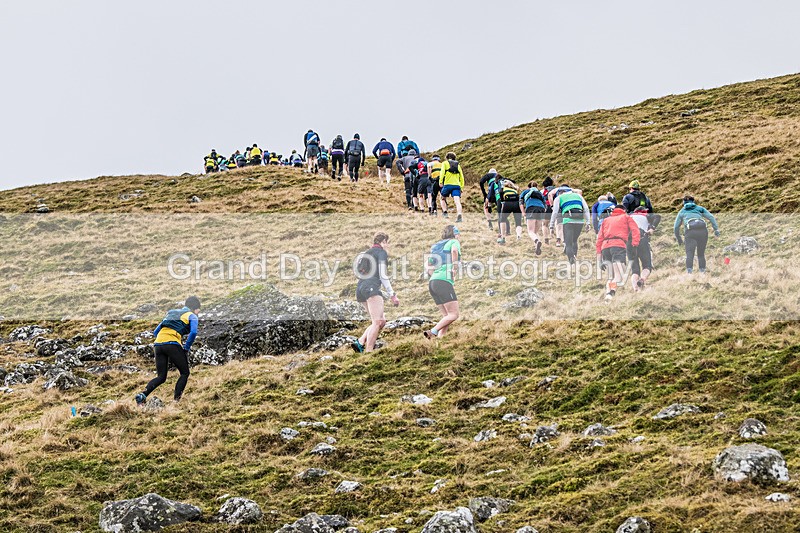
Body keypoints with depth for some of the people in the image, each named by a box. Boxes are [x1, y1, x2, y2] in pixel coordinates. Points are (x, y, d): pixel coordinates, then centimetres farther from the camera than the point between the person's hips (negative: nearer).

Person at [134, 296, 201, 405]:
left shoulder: (170, 314, 31)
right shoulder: (191, 316, 11)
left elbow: (155, 332, 28)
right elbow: (193, 332, -8)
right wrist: (186, 348, 0)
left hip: (158, 344, 6)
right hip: (172, 345, -6)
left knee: (161, 377, 11)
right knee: (184, 373, 9)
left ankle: (142, 395, -11)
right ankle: (176, 401, -1)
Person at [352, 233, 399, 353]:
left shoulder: (367, 253, 27)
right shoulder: (382, 252, 2)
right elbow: (383, 275, -7)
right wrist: (392, 295, -6)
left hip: (360, 289, 9)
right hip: (371, 288, -9)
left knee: (382, 321, 10)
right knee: (377, 322, -14)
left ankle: (359, 342, -3)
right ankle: (368, 351, -24)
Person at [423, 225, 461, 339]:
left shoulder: (436, 246, 26)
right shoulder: (454, 242, 6)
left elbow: (428, 268, 24)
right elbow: (454, 250, -20)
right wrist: (454, 267, -14)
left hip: (432, 282, 8)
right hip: (444, 281, -8)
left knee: (447, 316, 9)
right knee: (454, 314, -11)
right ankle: (433, 332, -24)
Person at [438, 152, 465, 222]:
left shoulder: (445, 163, 12)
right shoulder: (457, 165, 23)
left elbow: (442, 172, -6)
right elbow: (461, 176, 20)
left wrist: (440, 181, -9)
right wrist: (462, 186, 22)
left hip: (448, 184, -2)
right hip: (457, 185, 2)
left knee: (443, 198, 22)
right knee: (457, 201, -12)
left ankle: (445, 212, 7)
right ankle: (459, 215, -34)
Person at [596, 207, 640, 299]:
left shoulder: (606, 220, 31)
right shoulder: (626, 217, 24)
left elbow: (600, 237, 20)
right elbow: (635, 230, 7)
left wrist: (598, 251, 15)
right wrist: (635, 243, -2)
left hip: (605, 247, 4)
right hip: (619, 245, -4)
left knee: (611, 276, 8)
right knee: (619, 275, -15)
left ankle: (607, 293, -15)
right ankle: (612, 291, -40)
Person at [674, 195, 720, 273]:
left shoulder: (682, 211, 27)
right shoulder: (700, 208, 27)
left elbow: (676, 227, 25)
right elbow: (711, 217, 12)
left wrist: (678, 238, 37)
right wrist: (716, 229, 5)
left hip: (690, 231, -2)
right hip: (703, 230, 2)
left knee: (689, 254, -10)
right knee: (701, 254, 13)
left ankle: (689, 272, -27)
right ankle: (702, 271, 6)